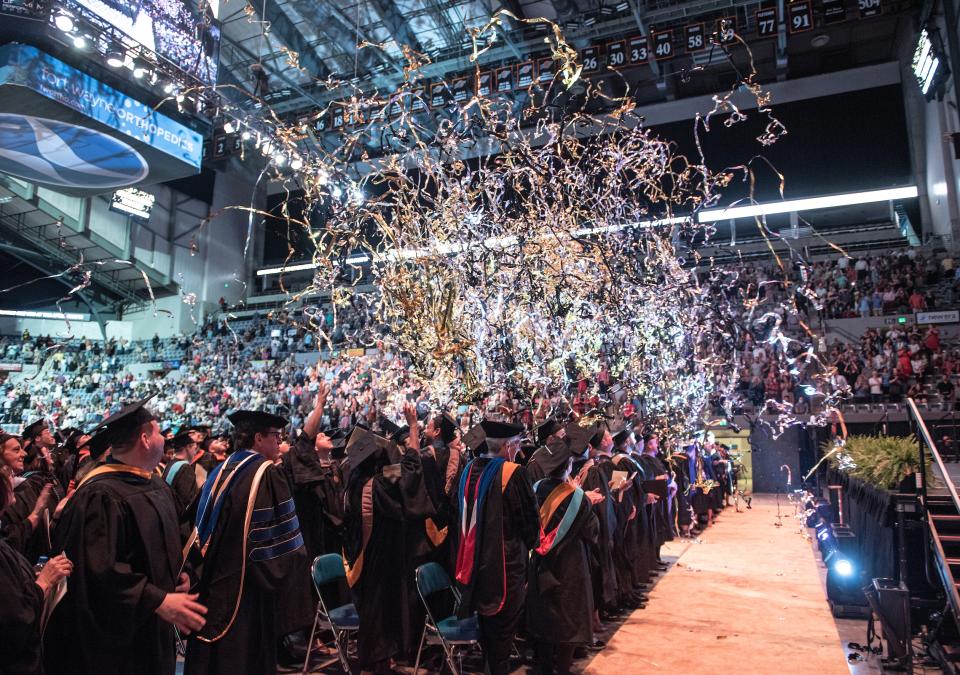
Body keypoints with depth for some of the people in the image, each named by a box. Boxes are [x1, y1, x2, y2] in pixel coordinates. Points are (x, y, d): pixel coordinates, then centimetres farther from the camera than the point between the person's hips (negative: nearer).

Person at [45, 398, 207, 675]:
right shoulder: (101, 495, -23)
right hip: (116, 633, -8)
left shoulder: (155, 483, 5)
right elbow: (98, 569, -28)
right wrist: (158, 600, -28)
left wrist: (177, 573, 0)